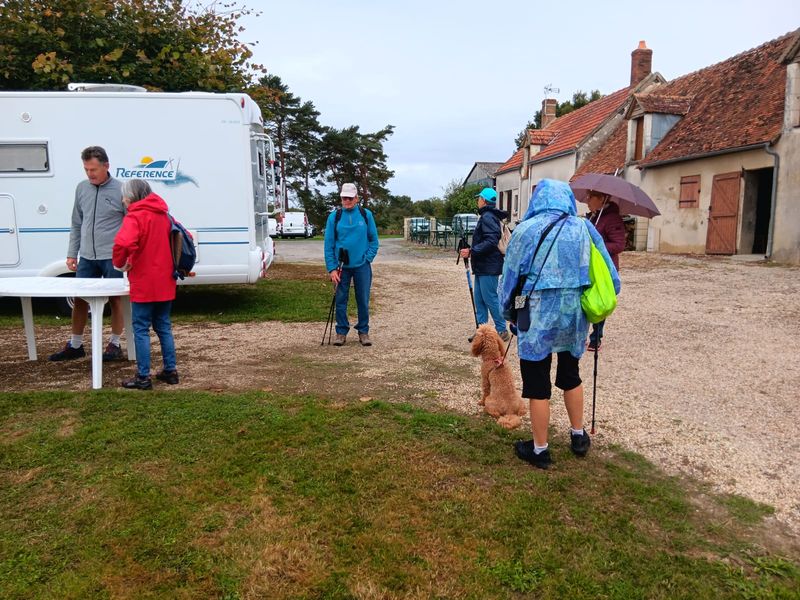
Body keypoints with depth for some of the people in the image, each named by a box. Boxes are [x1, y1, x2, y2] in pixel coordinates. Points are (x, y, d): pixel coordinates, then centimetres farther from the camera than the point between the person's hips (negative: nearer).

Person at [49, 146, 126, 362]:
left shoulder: (120, 190, -6)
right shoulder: (81, 188, 8)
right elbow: (76, 224, 14)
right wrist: (72, 253, 10)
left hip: (112, 257, -5)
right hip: (86, 257, 5)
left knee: (115, 300, 5)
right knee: (79, 300, 10)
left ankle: (115, 344, 17)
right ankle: (75, 345, 23)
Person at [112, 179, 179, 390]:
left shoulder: (135, 217, -12)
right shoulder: (163, 215, 10)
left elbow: (122, 243, -31)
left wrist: (120, 263, -12)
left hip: (144, 285, -7)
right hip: (165, 283, 7)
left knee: (141, 330, 1)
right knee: (163, 327, 15)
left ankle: (143, 377, 4)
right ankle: (170, 370, 20)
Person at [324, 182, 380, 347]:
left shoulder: (366, 215, 1)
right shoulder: (334, 217, 0)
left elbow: (374, 240, 7)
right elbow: (328, 245, 0)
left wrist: (368, 258, -6)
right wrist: (331, 268, -7)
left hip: (362, 266, 0)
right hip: (341, 266, 0)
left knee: (363, 300, 6)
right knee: (340, 300, 6)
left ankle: (363, 331, 19)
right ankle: (341, 332, 18)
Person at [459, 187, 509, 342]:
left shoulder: (488, 217, -15)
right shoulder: (487, 216, 18)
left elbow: (491, 242, -24)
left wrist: (471, 251, -21)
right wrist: (472, 251, 12)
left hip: (488, 267, -10)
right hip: (483, 267, 10)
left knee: (490, 299, -4)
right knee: (480, 300, 11)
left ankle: (502, 331, 4)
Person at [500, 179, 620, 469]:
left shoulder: (526, 229, -6)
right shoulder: (584, 228, 3)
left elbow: (510, 276, -2)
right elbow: (609, 274, 5)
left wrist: (508, 312, 14)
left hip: (538, 317, -4)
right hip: (575, 316, 4)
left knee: (537, 384, 8)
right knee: (570, 376, 25)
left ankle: (539, 450, 20)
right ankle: (578, 436, 39)